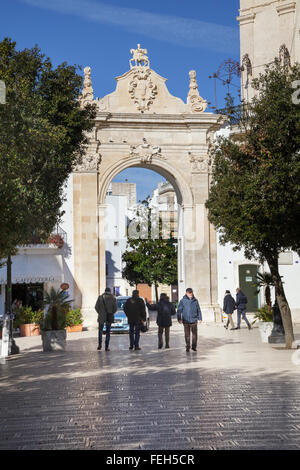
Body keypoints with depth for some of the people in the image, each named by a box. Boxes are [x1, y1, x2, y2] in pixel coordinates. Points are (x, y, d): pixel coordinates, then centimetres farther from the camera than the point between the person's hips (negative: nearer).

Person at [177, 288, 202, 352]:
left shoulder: (195, 300, 5)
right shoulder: (183, 301, -2)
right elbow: (179, 310, -1)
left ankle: (194, 346, 16)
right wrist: (179, 318, -7)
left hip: (194, 320, 2)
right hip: (186, 321, -2)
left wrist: (200, 318, 9)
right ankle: (187, 347, 14)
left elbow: (198, 310, 12)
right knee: (187, 335, 4)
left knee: (195, 334, 3)